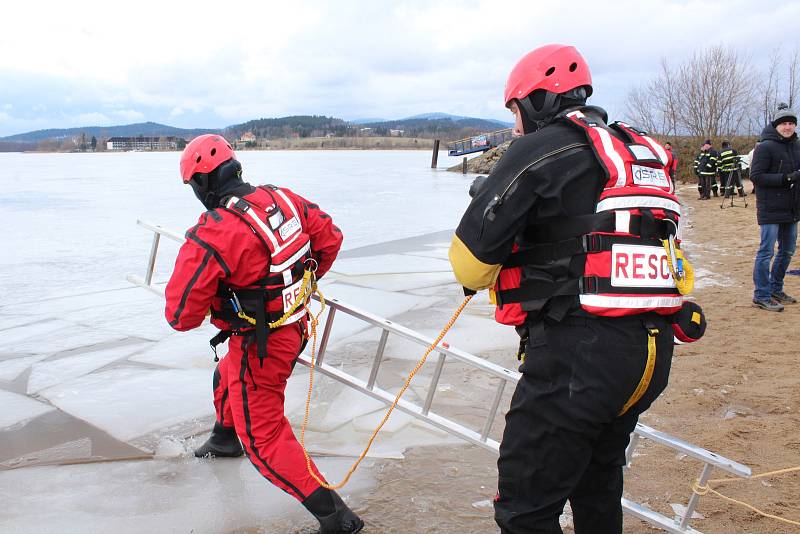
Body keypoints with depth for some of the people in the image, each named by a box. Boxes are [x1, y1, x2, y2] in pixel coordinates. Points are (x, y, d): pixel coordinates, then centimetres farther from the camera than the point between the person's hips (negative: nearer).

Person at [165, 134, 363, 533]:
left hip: (259, 347, -8)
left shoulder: (210, 236, -26)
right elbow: (330, 238, 6)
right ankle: (226, 438, 62)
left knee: (263, 437, 5)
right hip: (294, 327, 8)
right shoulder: (282, 198, -7)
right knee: (226, 378, 34)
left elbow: (181, 316, -21)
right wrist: (302, 279, 20)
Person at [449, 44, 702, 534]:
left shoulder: (540, 149, -7)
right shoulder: (642, 150, 16)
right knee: (598, 484, 27)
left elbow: (470, 260, -8)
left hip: (578, 352, -8)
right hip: (653, 351, 9)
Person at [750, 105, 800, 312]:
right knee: (766, 252, -5)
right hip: (771, 209, -8)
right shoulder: (765, 147, -10)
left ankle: (776, 289, 29)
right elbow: (755, 176, -16)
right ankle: (761, 296, 2)